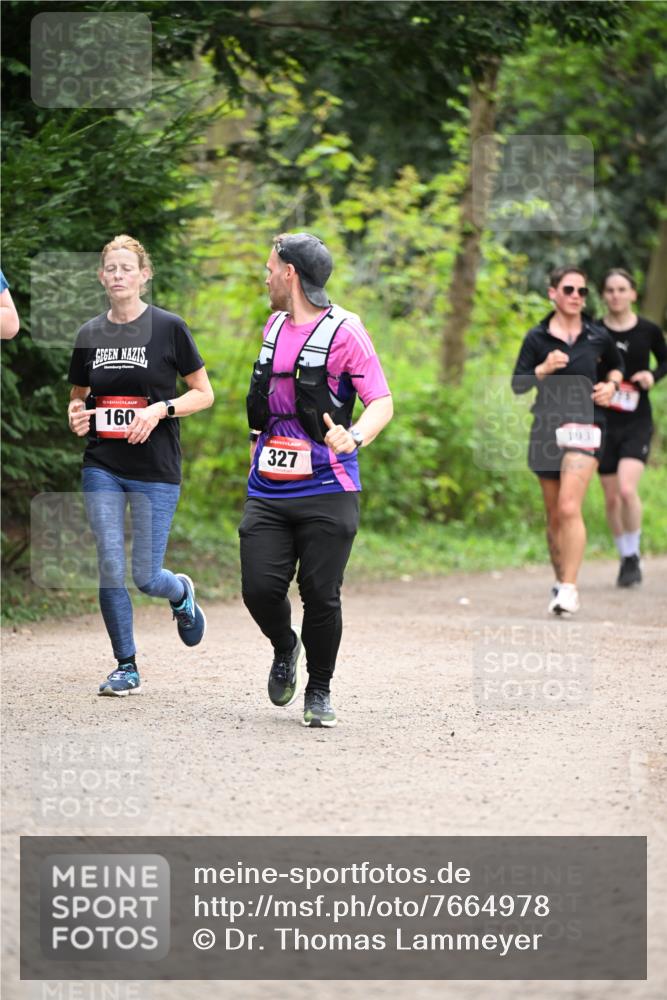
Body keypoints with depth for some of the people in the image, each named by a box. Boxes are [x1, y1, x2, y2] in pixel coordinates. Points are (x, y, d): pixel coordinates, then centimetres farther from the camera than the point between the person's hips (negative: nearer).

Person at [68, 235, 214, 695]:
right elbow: (78, 394, 20)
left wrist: (161, 408, -16)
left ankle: (182, 593, 34)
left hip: (156, 470, -3)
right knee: (110, 570, -5)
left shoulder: (169, 328, -4)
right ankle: (126, 667, 9)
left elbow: (204, 393, 0)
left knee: (146, 576, -2)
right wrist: (76, 413, -3)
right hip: (102, 468, 3)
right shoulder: (90, 334, 6)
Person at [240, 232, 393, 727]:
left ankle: (319, 691, 15)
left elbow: (382, 402, -11)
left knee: (321, 595, -4)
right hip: (268, 491, 5)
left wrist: (355, 438, -29)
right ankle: (285, 648, 25)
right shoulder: (275, 325, 15)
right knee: (260, 588, -6)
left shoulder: (343, 330, -7)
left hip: (327, 492, -5)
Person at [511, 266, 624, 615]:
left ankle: (570, 589, -20)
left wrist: (611, 385, 5)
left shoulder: (598, 336, 5)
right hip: (547, 427, 2)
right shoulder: (537, 338, 4)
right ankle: (560, 582, 25)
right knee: (554, 516, 9)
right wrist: (544, 369, -13)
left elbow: (616, 365, 25)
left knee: (569, 508, -18)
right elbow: (517, 384, 3)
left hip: (584, 426, -2)